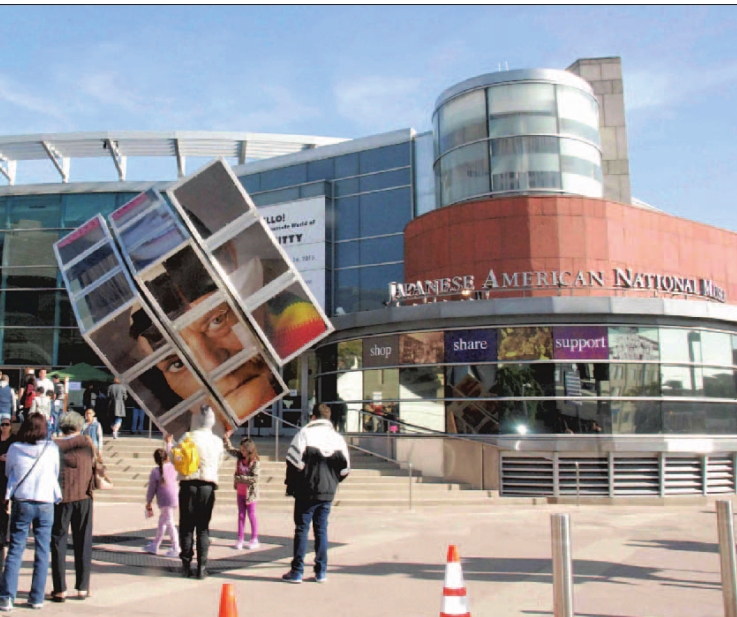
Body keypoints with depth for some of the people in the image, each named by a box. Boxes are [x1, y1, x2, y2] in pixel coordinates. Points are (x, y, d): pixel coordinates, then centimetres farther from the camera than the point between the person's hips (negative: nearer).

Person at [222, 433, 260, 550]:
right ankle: (240, 539, 16)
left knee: (251, 515, 4)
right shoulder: (240, 457, 0)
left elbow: (254, 479, -24)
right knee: (241, 515, 10)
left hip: (250, 493, -6)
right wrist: (226, 439, -3)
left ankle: (254, 539, 15)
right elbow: (230, 449, 11)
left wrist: (240, 478, -21)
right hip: (240, 492, 6)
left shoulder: (255, 463, -18)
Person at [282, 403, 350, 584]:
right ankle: (321, 572, 13)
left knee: (302, 529, 3)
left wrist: (291, 484, -1)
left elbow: (294, 461, -12)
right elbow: (345, 467, 6)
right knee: (321, 530, 11)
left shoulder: (305, 433, -6)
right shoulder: (338, 438, 6)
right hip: (328, 493, 3)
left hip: (306, 491, -3)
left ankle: (297, 571, 5)